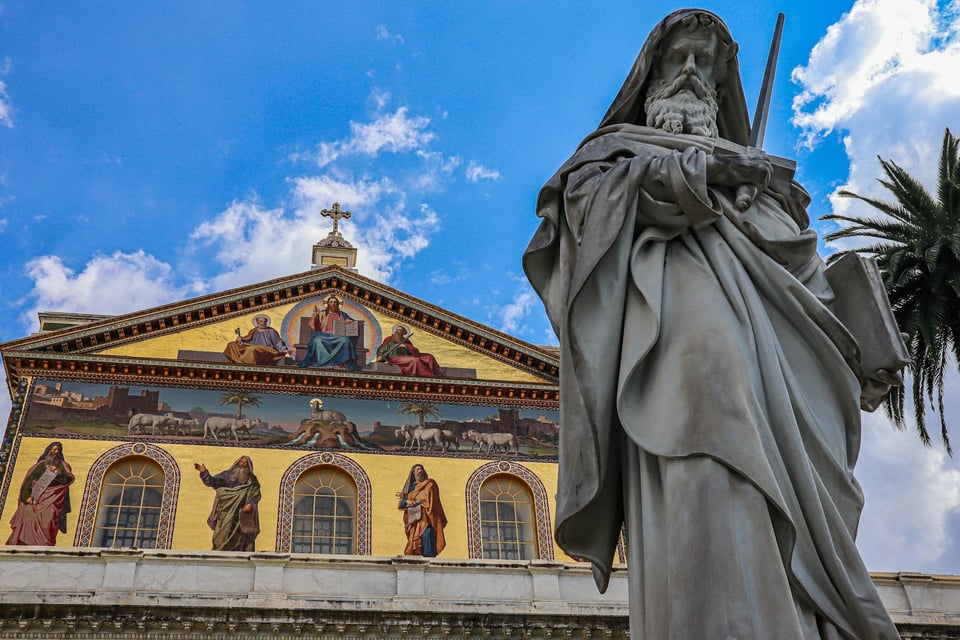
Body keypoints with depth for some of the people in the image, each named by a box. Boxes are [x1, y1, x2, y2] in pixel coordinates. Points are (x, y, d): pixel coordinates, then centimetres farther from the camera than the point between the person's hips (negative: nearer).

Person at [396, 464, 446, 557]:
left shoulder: (430, 484, 9)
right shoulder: (411, 486, 20)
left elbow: (427, 499, -8)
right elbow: (400, 505, 11)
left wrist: (409, 499, -4)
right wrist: (406, 501, -12)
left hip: (426, 519, -4)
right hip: (414, 521, 4)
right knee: (415, 551, -5)